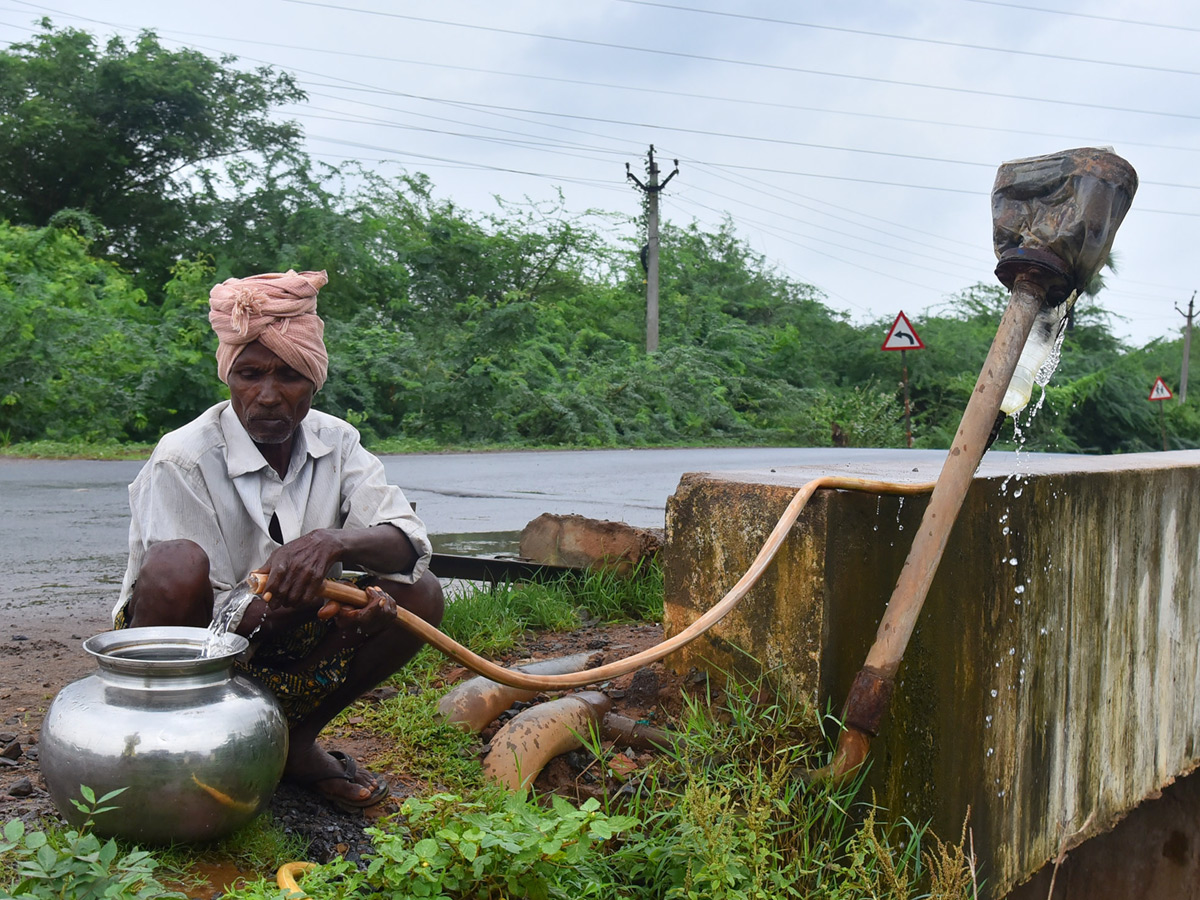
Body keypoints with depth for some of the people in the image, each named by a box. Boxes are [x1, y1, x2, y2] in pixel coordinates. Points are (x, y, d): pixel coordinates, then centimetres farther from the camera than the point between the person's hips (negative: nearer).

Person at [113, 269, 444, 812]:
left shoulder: (336, 444, -3)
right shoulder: (182, 461, -17)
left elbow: (409, 543, -15)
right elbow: (210, 613, -19)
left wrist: (334, 541, -36)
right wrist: (277, 613, -39)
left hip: (290, 656, 5)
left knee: (419, 594, -15)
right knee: (178, 566, -34)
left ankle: (296, 741, 2)